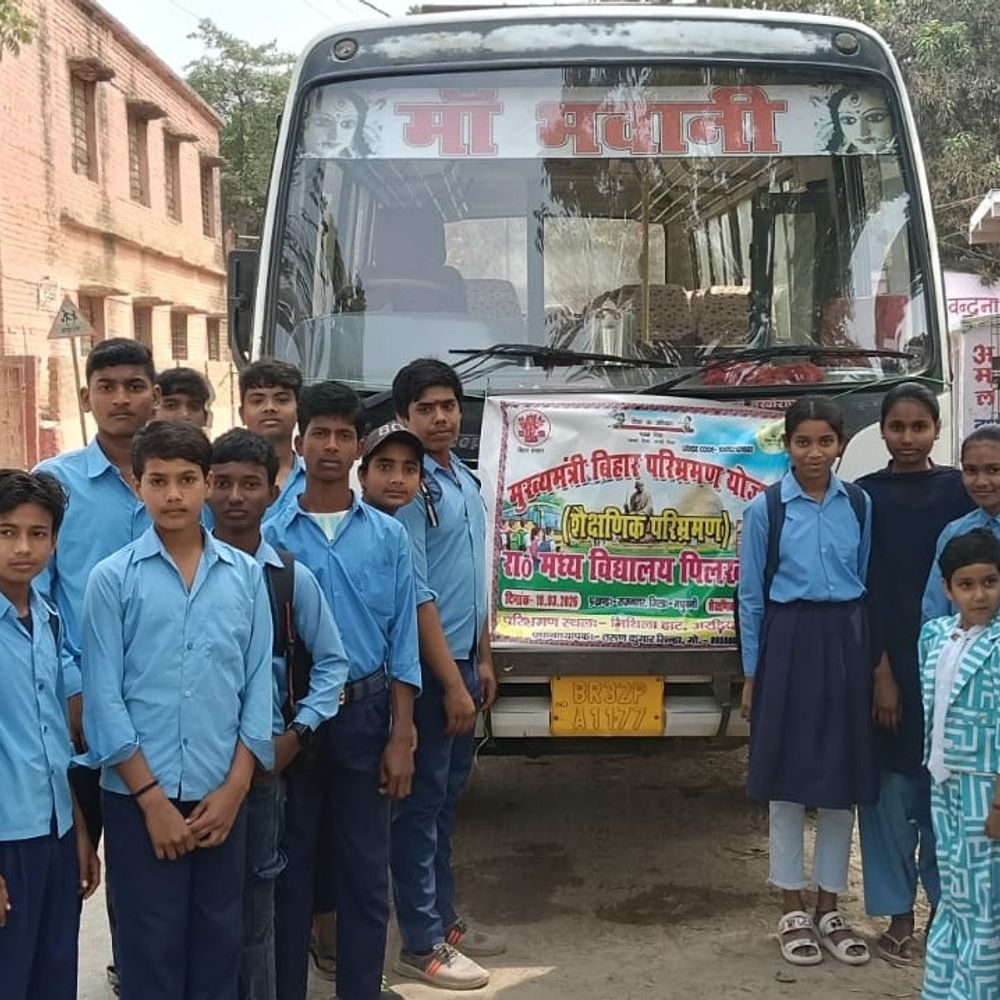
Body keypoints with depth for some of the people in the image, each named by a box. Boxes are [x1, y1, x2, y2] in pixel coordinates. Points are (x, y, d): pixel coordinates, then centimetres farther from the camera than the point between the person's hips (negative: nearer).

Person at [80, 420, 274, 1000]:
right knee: (151, 949, 6)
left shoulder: (246, 576, 3)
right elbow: (103, 697, -6)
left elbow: (259, 684, 4)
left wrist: (234, 788, -3)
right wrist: (153, 798, -9)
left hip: (222, 796, 2)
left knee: (219, 945, 11)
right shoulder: (113, 579, -4)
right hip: (138, 797, -2)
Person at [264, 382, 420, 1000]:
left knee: (365, 872, 9)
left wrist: (401, 738, -2)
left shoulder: (388, 537, 3)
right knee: (289, 866, 10)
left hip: (365, 713, 2)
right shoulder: (270, 535, -3)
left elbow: (402, 644, 3)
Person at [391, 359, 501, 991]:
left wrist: (482, 660, 15)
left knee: (447, 799, 16)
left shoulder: (467, 482, 11)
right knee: (421, 802, 0)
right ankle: (421, 945, 9)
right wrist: (450, 681, -18)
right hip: (427, 667, -8)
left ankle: (444, 919, 28)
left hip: (462, 660, 8)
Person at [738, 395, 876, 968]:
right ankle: (794, 913, 18)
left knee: (844, 778, 8)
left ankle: (830, 909, 22)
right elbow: (751, 596, 1)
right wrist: (752, 674, 0)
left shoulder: (860, 505, 5)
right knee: (789, 776, 5)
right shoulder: (766, 509, -2)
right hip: (789, 642, -2)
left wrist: (873, 660, 5)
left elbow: (870, 583, 8)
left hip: (847, 643, 2)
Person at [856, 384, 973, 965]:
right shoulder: (865, 496, 2)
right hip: (887, 658, 0)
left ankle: (945, 905, 20)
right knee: (891, 785, 3)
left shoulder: (959, 491, 4)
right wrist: (881, 670, -10)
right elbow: (867, 588, -3)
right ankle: (899, 915, 14)